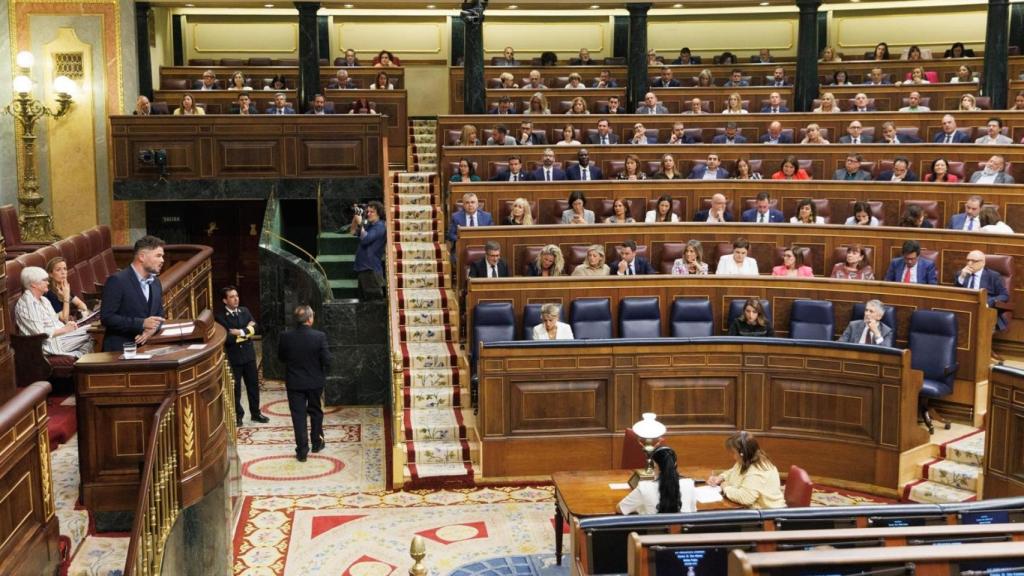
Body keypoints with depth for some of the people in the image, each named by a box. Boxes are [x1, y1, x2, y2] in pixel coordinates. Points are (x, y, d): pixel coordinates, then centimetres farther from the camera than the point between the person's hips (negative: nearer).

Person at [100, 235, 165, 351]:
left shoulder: (156, 283, 11)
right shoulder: (117, 280, -10)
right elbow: (106, 317, -16)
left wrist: (152, 328, -6)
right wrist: (142, 323, -20)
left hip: (145, 347, 6)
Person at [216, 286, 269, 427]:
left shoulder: (244, 311, 4)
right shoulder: (220, 317, -11)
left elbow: (253, 328, -5)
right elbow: (226, 338, -21)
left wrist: (240, 332, -17)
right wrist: (246, 332, -16)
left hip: (249, 355, 4)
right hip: (233, 358, -4)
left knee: (253, 385, 13)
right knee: (235, 388, 7)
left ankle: (255, 413, 26)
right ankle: (238, 415, 21)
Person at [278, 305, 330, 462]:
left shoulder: (285, 337, -12)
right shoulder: (319, 336, -18)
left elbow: (281, 358, 1)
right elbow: (327, 361, -15)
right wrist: (322, 374, 5)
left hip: (294, 382, 0)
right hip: (315, 381, 0)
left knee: (298, 415, 6)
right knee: (315, 412, 20)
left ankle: (302, 450, 5)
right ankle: (317, 442, 33)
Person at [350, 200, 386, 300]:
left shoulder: (380, 226, -9)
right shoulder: (368, 225, 17)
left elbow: (365, 239, -18)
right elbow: (352, 232, 21)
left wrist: (360, 224, -12)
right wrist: (355, 218, 8)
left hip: (371, 269, -9)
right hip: (362, 267, 9)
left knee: (375, 299, -9)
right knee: (366, 299, 12)